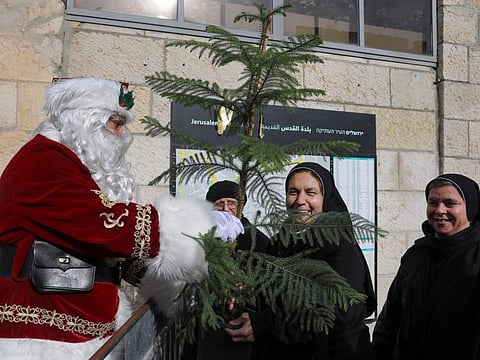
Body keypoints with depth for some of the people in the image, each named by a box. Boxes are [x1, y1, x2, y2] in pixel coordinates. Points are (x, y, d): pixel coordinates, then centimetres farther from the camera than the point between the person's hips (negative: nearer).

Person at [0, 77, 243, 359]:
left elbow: (119, 256, 15)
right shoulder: (41, 161, -13)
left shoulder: (91, 171, 16)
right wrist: (203, 224, -21)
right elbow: (104, 222, -26)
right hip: (40, 333, -9)